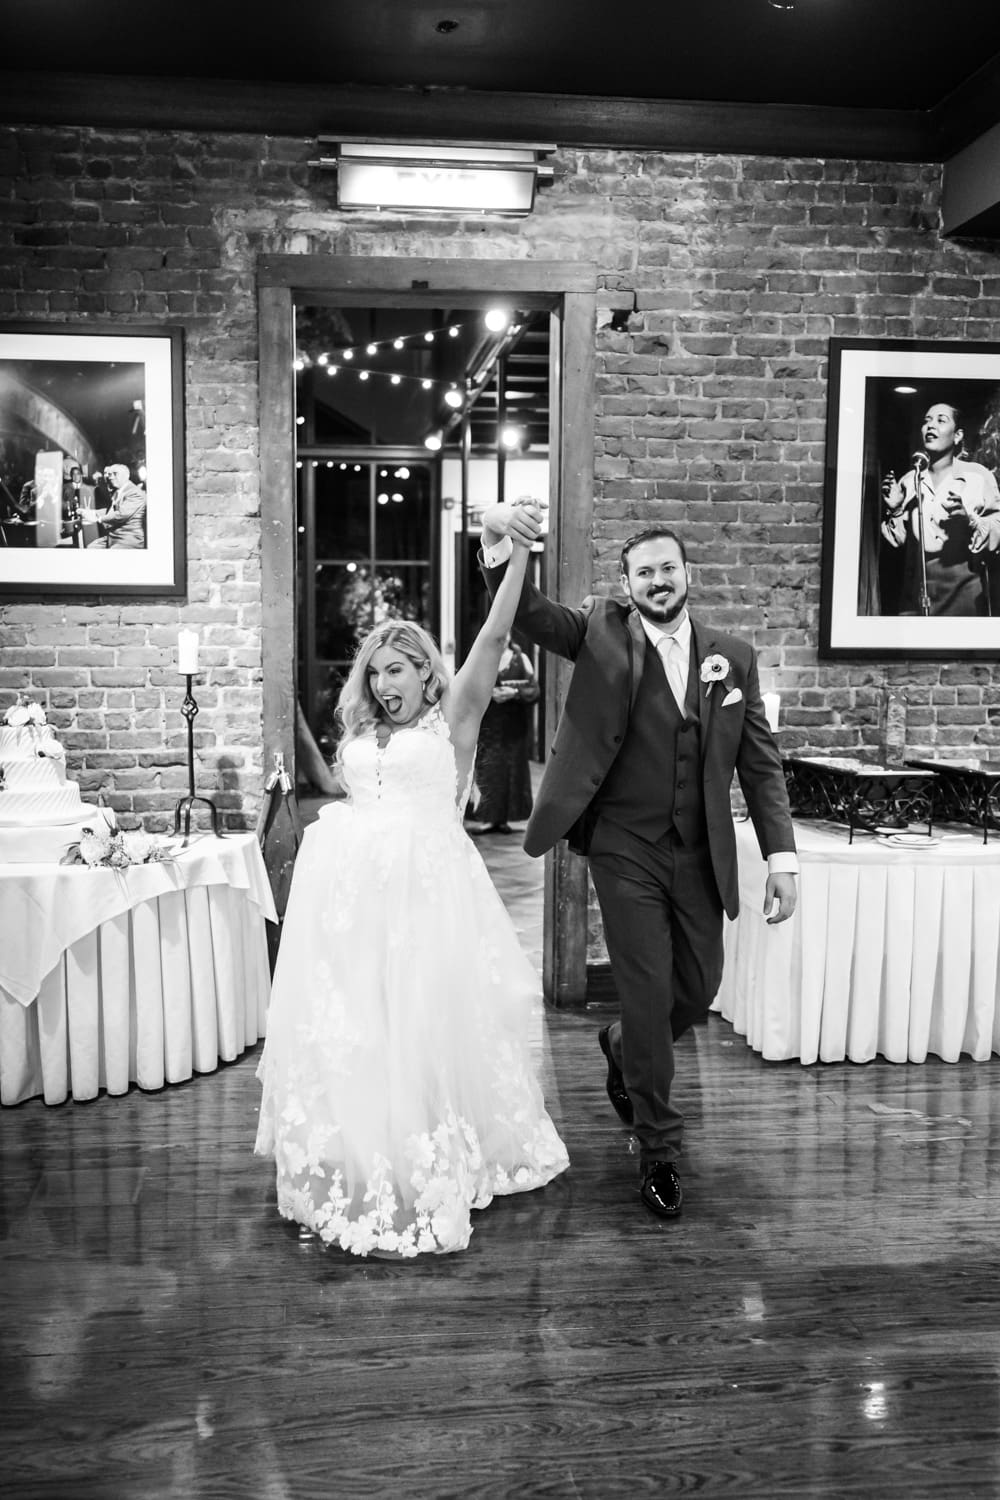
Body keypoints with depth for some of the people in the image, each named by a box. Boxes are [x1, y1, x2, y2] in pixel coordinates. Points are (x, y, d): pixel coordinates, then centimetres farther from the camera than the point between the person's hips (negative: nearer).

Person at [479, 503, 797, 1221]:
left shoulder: (733, 656, 3)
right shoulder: (602, 633, -3)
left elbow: (761, 762, 3)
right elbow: (527, 611, -16)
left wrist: (783, 857, -5)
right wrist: (501, 542, -36)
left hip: (700, 854, 3)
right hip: (626, 850, -3)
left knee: (700, 987, 13)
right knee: (647, 991, 1)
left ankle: (622, 1047, 46)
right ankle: (659, 1146, 21)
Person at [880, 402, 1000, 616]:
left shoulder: (978, 476, -2)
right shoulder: (909, 480, 8)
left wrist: (968, 519, -21)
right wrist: (895, 511, -5)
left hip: (964, 584, -2)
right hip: (917, 582, 3)